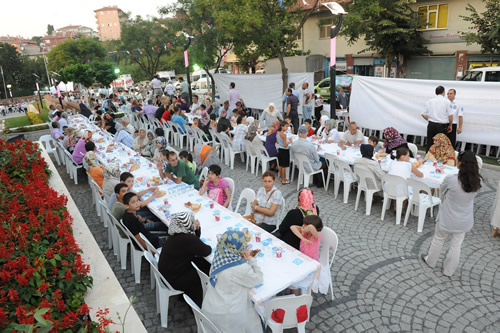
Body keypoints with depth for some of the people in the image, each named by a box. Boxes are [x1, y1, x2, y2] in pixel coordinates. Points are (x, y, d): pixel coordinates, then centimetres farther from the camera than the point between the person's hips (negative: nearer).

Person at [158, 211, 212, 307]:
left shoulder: (177, 233, -3)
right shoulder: (188, 239, -30)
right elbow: (207, 251, -20)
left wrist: (197, 228, -7)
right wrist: (210, 247, 2)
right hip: (173, 280, -8)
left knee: (204, 263, 10)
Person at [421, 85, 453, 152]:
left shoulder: (429, 101, 5)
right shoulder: (446, 101, -3)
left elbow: (424, 115, 6)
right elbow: (450, 115, -5)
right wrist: (450, 125, 9)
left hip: (431, 125, 3)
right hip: (442, 126, -2)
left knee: (429, 144, 8)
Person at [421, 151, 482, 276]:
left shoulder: (450, 179, -26)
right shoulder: (477, 181, -13)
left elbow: (441, 194, -7)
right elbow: (471, 197, 3)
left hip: (447, 218, -3)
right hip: (464, 221, 3)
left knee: (438, 240, 20)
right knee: (456, 245, 18)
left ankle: (430, 261, 41)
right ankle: (449, 270, 34)